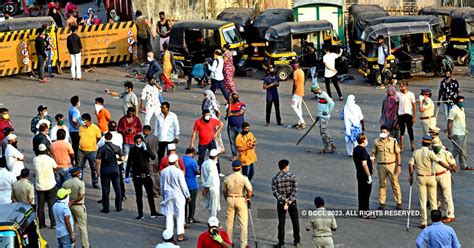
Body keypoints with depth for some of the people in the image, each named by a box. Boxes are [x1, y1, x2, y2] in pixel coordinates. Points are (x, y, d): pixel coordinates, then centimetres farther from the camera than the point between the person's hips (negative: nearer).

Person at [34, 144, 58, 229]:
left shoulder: (35, 159, -6)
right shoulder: (50, 160, -14)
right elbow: (56, 167, 3)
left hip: (39, 186, 2)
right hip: (50, 185, -2)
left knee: (40, 205, 9)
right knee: (51, 204, 5)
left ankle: (41, 224, 13)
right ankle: (53, 223, 6)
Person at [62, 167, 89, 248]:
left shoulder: (65, 183, 0)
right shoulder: (81, 183, -15)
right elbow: (81, 196, -21)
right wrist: (73, 202, -12)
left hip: (69, 207, 5)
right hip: (79, 206, -5)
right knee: (83, 227, 4)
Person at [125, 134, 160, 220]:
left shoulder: (145, 149, 2)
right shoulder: (133, 150, -2)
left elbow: (153, 157, -10)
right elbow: (129, 163, -1)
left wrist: (146, 149, -20)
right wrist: (127, 176, -4)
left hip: (146, 174, 1)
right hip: (137, 176, -1)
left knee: (150, 194, 4)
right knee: (139, 195, 4)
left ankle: (153, 213, 12)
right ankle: (140, 214, 10)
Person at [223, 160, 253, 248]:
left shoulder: (227, 178, -2)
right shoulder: (243, 178, -12)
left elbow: (224, 191, 7)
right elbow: (250, 190, -18)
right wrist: (248, 198, -1)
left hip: (230, 200, 3)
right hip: (241, 200, -3)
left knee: (229, 222, 13)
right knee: (243, 223, 3)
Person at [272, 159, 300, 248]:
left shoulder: (275, 178, -6)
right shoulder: (292, 176, -10)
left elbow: (275, 192, -12)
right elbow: (295, 190, -15)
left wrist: (285, 200, -13)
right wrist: (289, 201, -13)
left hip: (280, 203, 1)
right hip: (292, 203, -1)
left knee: (281, 223, 10)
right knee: (295, 221, 14)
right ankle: (297, 241, 23)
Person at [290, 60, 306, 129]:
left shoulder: (295, 72, -17)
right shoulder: (301, 71, 12)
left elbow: (295, 83, -19)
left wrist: (293, 91, -8)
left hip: (297, 92, -9)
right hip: (301, 92, 9)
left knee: (294, 106, -9)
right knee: (299, 106, 13)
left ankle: (302, 122, -16)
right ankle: (299, 123, 16)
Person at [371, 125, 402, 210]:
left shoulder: (393, 141, -4)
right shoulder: (376, 142, 0)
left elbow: (398, 154, 1)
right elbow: (373, 153, 7)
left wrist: (399, 165, -4)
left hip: (392, 165, -1)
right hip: (381, 165, 1)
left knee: (395, 184, 4)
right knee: (382, 184, 9)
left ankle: (398, 202, 12)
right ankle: (382, 202, 19)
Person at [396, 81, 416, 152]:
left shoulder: (411, 94, -6)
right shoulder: (398, 94, 2)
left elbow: (414, 106, -3)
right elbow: (397, 105, 9)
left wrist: (414, 116, -5)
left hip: (408, 114, -3)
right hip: (400, 114, 3)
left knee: (410, 130, 2)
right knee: (402, 131, 8)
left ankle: (412, 146, 13)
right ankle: (402, 146, 12)